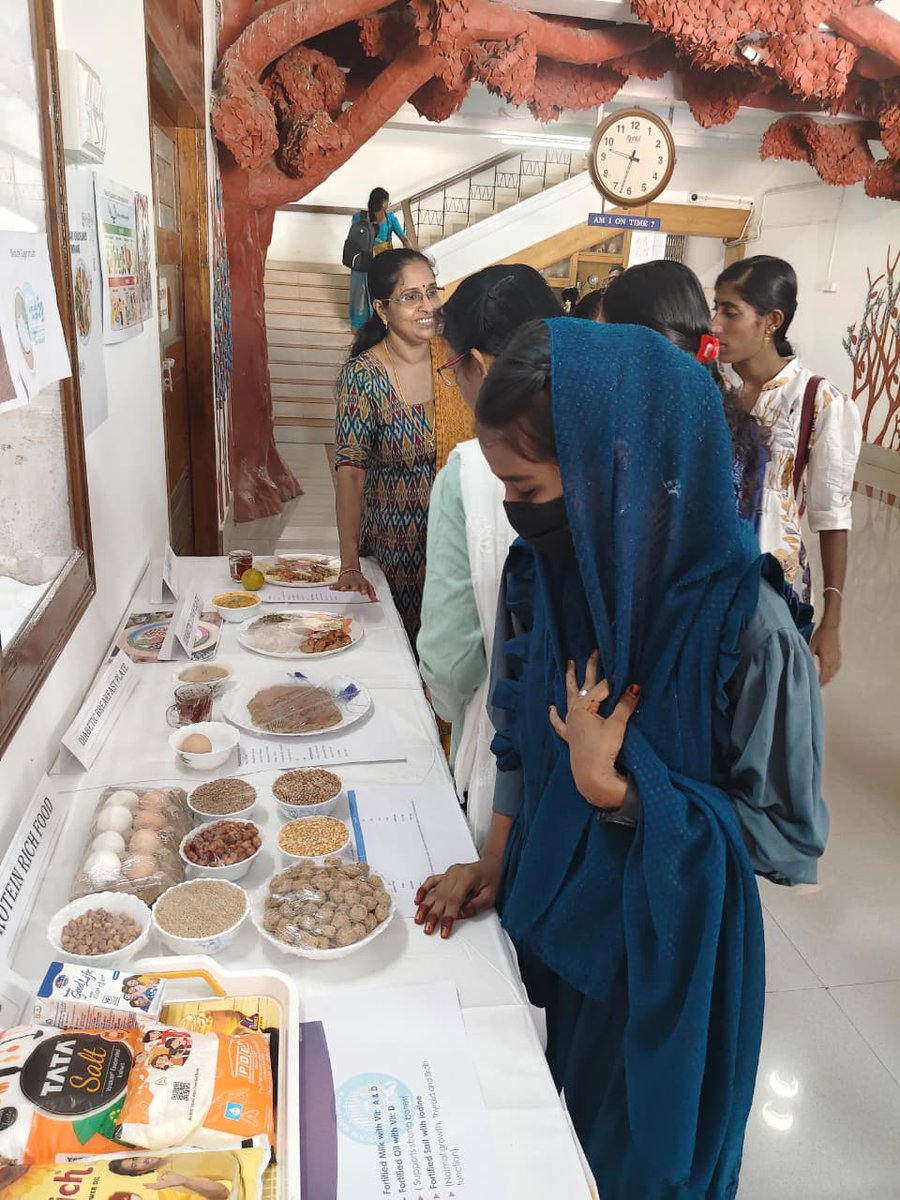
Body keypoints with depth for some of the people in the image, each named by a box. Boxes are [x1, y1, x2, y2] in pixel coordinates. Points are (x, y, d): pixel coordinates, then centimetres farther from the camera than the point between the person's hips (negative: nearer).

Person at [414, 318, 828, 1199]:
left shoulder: (746, 629, -30)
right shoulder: (568, 574, -11)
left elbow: (789, 839, -20)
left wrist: (616, 790, -29)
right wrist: (495, 861, -3)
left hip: (661, 958, -5)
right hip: (551, 918, 5)